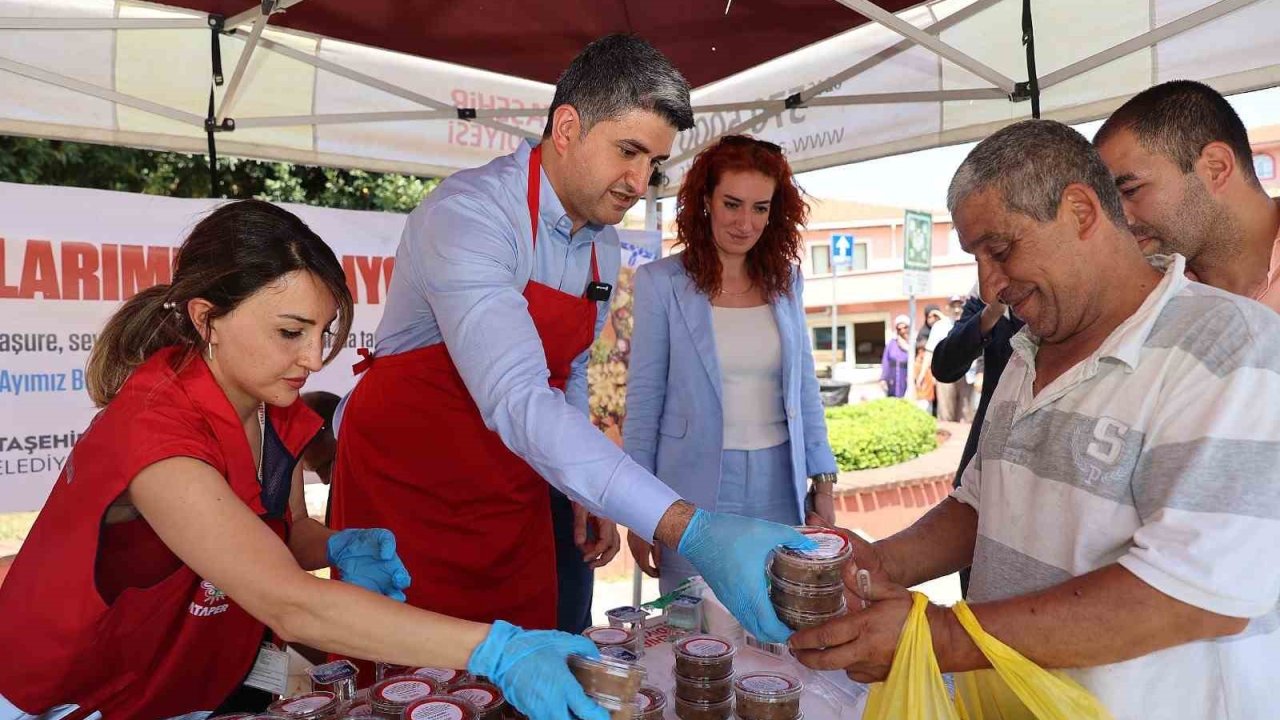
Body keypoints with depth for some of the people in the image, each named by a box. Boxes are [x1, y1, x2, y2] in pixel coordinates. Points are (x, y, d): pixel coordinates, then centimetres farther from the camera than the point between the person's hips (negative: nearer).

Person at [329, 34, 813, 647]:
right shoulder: (469, 216, -24)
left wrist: (590, 495, 9)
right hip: (403, 497, -6)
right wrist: (687, 529, -41)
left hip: (513, 504, 6)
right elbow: (518, 402, -36)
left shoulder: (603, 250, 2)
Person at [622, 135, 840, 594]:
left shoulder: (785, 280, 5)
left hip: (779, 487, 3)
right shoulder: (661, 282, -6)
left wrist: (823, 484, 8)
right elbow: (644, 401, -3)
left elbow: (804, 387, 11)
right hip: (696, 487, -3)